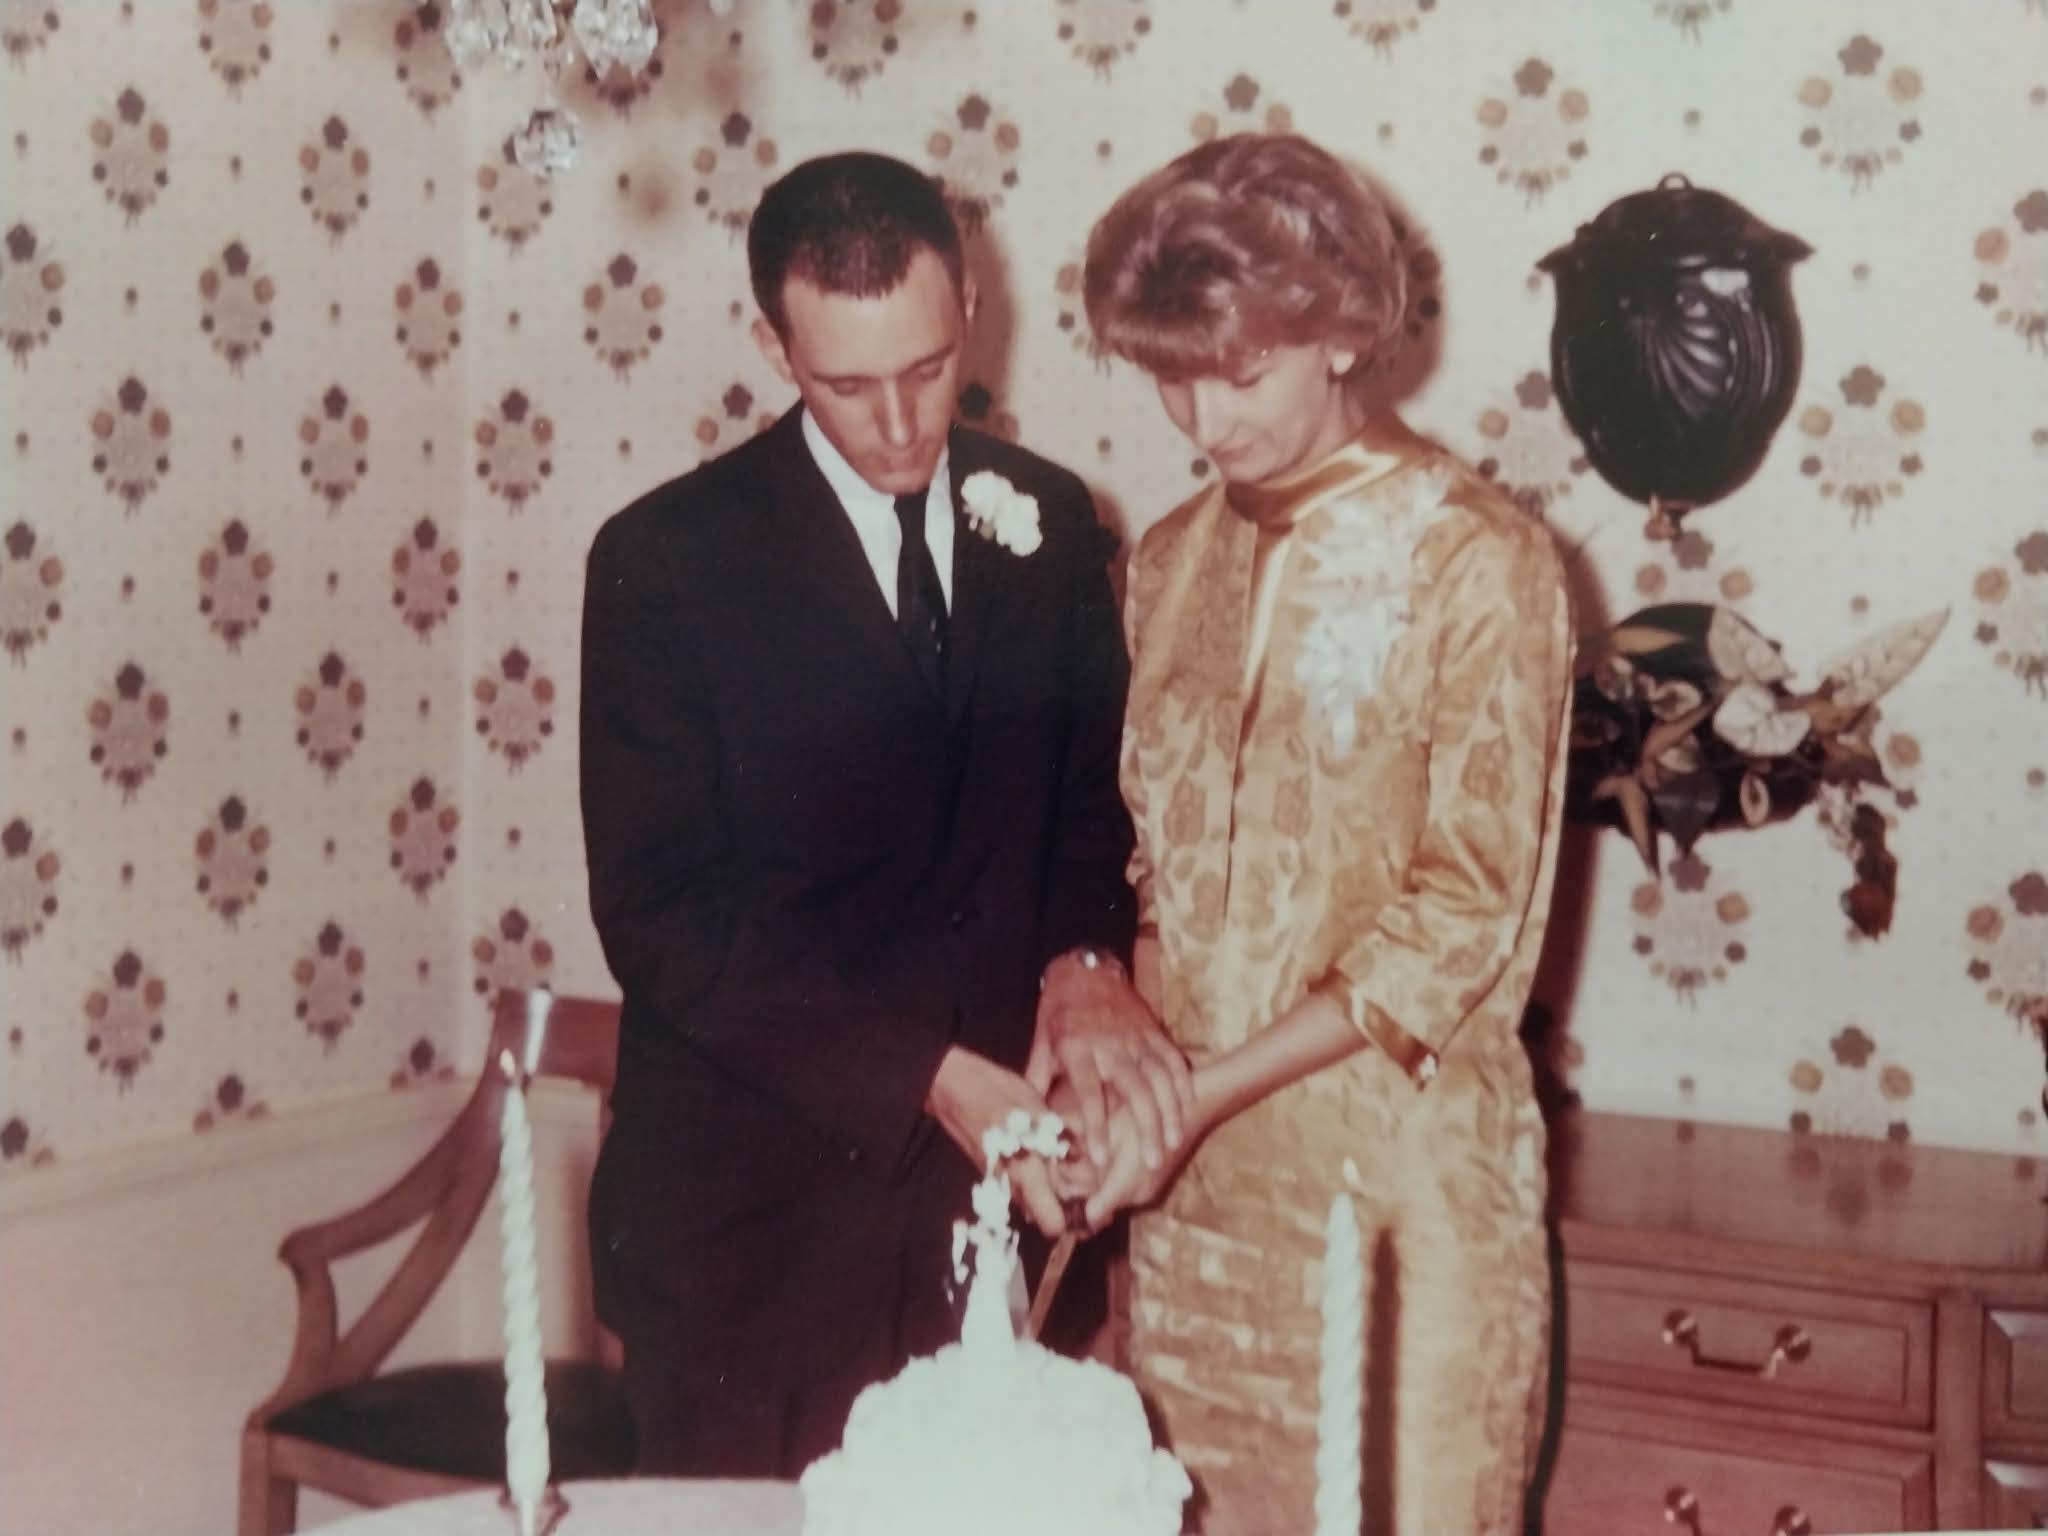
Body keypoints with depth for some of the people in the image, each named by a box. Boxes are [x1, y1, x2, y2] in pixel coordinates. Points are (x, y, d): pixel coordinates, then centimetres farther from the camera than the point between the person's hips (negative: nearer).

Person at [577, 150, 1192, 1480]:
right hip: (757, 1219, -3)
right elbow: (660, 917, -11)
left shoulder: (1046, 521, 5)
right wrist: (931, 1075, -18)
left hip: (985, 1189, 3)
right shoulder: (667, 562, -8)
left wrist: (1087, 957, -9)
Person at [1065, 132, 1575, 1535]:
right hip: (1193, 1175, 5)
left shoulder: (1480, 563, -11)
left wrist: (1206, 1089, -17)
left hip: (1399, 1175, -5)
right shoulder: (1174, 560, 7)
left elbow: (1465, 918, -13)